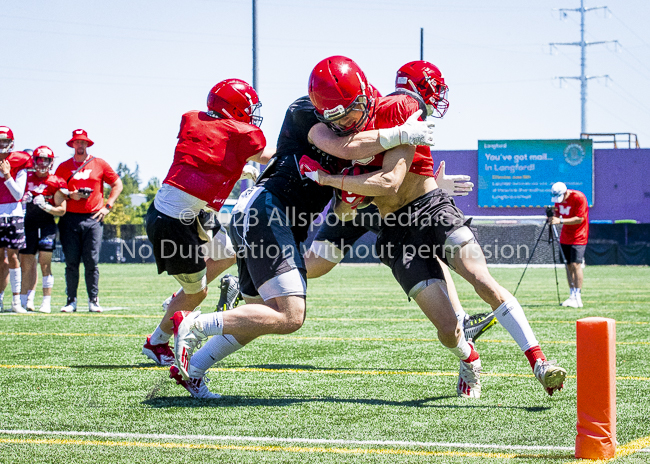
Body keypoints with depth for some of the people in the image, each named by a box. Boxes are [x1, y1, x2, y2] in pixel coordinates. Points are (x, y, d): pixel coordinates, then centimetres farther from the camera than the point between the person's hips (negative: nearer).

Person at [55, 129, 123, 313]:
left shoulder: (99, 164, 8)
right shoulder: (64, 167, 11)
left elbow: (117, 184, 14)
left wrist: (107, 206, 4)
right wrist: (69, 195, -6)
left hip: (93, 218, -1)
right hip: (70, 218, 1)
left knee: (91, 262, -5)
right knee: (71, 262, -2)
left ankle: (93, 300, 2)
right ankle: (71, 300, 4)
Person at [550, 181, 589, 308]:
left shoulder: (579, 198, -20)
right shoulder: (558, 199, 1)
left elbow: (579, 219, -23)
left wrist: (560, 221, -30)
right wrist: (553, 217, -13)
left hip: (578, 237, -7)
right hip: (565, 236, 7)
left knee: (576, 264, -16)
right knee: (569, 265, 5)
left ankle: (578, 298, -17)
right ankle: (572, 295, 9)